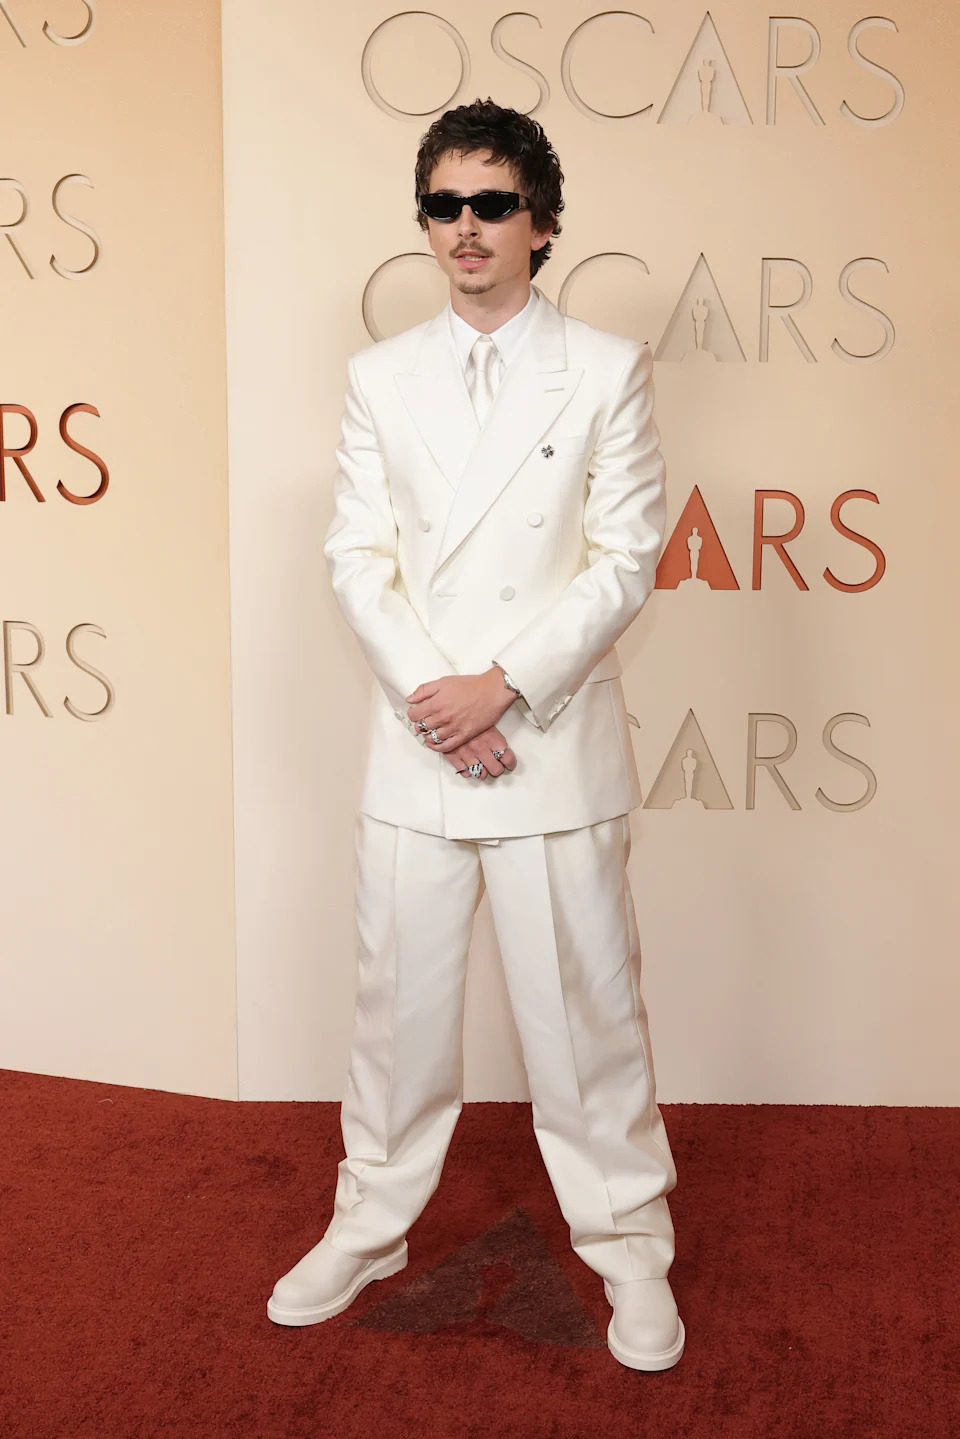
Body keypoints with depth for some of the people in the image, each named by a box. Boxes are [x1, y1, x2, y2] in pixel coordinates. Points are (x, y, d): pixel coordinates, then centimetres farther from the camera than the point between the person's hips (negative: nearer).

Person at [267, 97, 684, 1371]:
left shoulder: (608, 369, 2)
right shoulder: (382, 377, 9)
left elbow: (627, 560, -4)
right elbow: (358, 558, 3)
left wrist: (501, 685, -13)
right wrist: (429, 696, -10)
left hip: (556, 741, -2)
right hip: (418, 741, 3)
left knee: (585, 1002, 5)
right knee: (398, 997, 12)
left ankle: (629, 1244, 22)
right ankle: (371, 1226, 30)